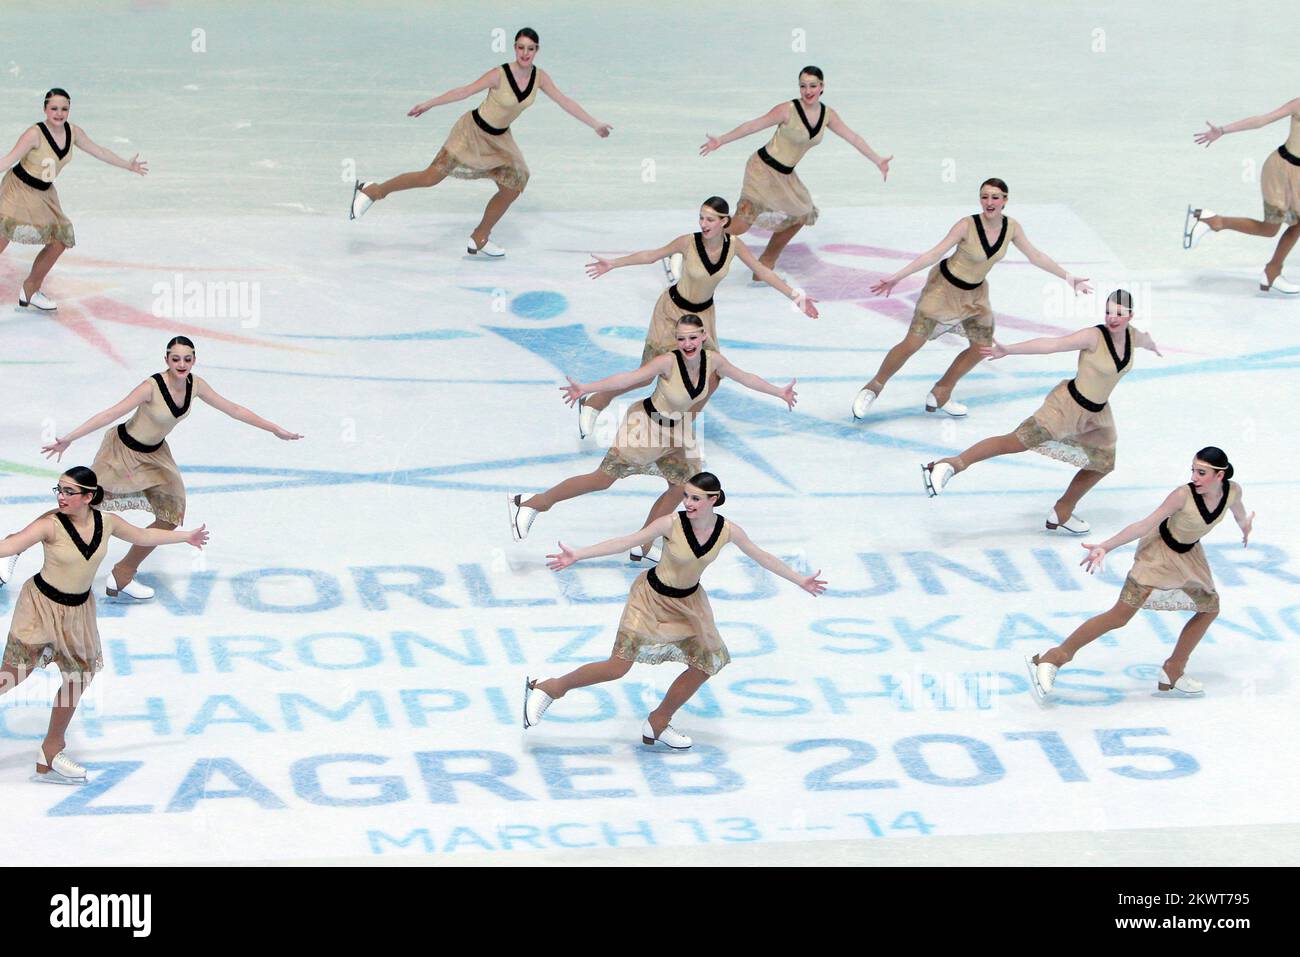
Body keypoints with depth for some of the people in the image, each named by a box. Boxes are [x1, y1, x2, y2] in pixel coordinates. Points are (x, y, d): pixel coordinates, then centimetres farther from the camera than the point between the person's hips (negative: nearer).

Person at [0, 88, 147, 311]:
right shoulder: (35, 134, -23)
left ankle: (29, 292, 25)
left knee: (59, 242, 9)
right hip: (19, 190, -7)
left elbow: (99, 152, 12)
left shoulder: (73, 132, -3)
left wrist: (128, 165, 22)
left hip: (44, 195, 7)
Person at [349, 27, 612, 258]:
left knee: (511, 190, 5)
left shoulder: (540, 78, -8)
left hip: (500, 140, 6)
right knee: (432, 177, -11)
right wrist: (429, 104, -18)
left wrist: (595, 124, 1)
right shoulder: (499, 75, -24)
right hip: (474, 131, -6)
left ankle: (479, 240, 24)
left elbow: (565, 102, 0)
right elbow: (464, 91, -20)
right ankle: (372, 191, 2)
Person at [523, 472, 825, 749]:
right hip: (652, 597, -5)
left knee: (706, 665, 7)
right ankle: (548, 688, 4)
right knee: (618, 666, -14)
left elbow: (762, 557, 0)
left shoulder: (728, 531, -15)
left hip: (688, 602, 5)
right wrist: (576, 555, -26)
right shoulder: (672, 524, -25)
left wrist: (800, 580, 6)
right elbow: (624, 542, -22)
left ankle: (658, 724, 27)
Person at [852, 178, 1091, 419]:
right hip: (945, 288, -6)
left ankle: (941, 394, 26)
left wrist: (1068, 277, 6)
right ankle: (873, 388, 8)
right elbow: (934, 254, -24)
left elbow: (1036, 256, 3)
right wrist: (896, 277, -29)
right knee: (912, 343, -9)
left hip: (975, 294, 6)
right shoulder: (967, 226, -25)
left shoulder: (1011, 228, -10)